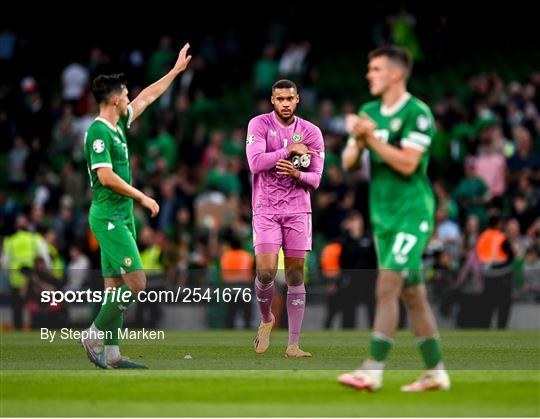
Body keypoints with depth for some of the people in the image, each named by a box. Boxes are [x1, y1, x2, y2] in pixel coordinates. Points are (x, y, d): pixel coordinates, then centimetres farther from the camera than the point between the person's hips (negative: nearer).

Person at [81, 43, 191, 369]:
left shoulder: (119, 125, 12)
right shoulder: (99, 132, -15)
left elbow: (148, 97, 26)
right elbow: (106, 177, -23)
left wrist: (176, 71, 31)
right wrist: (142, 197, -16)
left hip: (122, 216, 9)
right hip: (109, 216, -9)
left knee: (116, 286, 7)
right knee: (136, 281, -13)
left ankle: (111, 354, 7)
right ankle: (95, 336, -4)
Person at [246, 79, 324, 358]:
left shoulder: (311, 132, 4)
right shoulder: (259, 124, -2)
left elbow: (315, 179, 4)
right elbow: (255, 163, -17)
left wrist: (297, 174, -17)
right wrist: (290, 149, -14)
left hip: (298, 209, 2)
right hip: (266, 209, -2)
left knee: (296, 276, 0)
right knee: (266, 271, -14)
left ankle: (293, 345, 1)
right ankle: (266, 320, 16)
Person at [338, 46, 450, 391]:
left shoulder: (418, 113, -10)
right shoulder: (369, 113, 12)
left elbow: (407, 163, -19)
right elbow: (348, 163, 9)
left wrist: (372, 138, -21)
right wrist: (358, 140, -11)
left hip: (412, 212, -7)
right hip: (383, 215, 7)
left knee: (387, 288, -14)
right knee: (412, 294, 9)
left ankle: (372, 371, -16)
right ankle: (436, 372, 14)